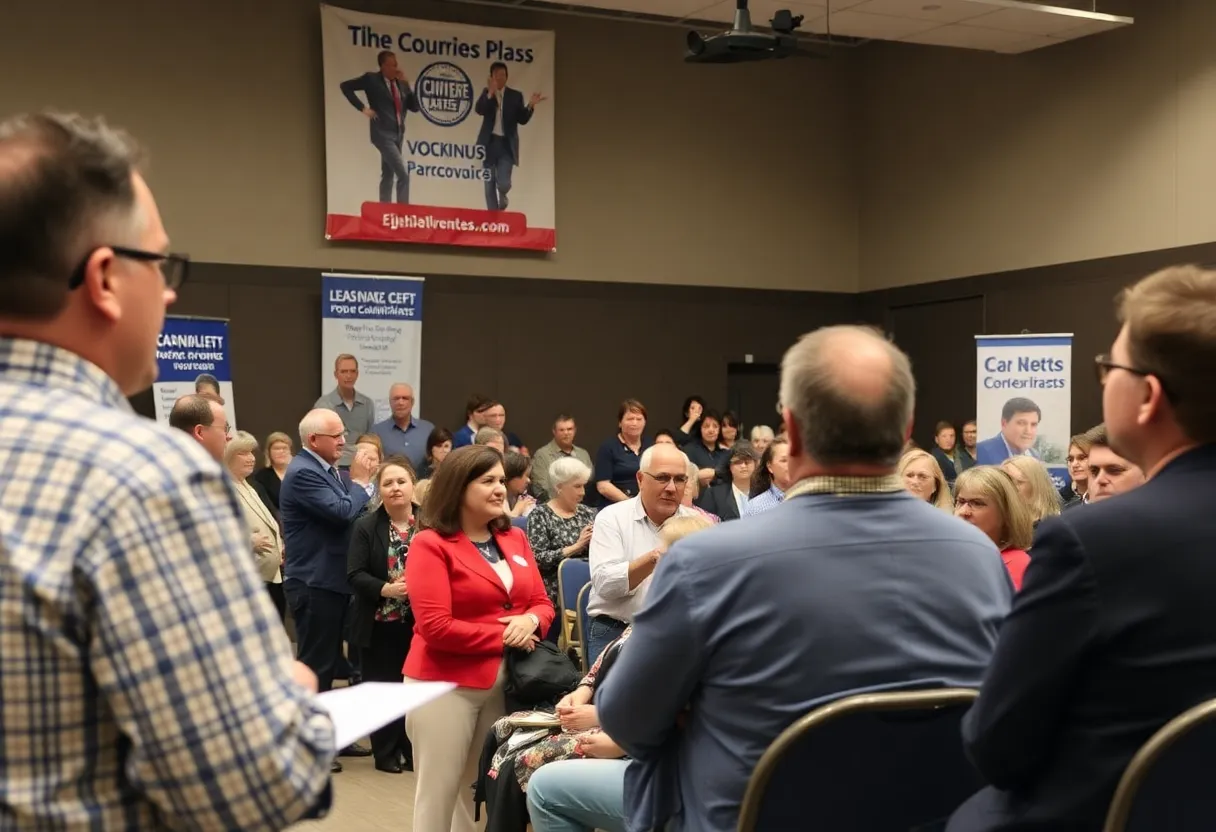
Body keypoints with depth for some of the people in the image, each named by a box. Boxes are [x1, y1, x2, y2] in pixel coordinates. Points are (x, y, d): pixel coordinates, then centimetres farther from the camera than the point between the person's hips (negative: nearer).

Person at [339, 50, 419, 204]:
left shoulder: (401, 83, 9)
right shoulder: (371, 79, -5)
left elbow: (415, 107, 6)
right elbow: (345, 86, -5)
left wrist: (407, 84, -5)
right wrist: (363, 108, -10)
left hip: (398, 133, 7)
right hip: (383, 134, -6)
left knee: (387, 176, 11)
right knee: (403, 174, -16)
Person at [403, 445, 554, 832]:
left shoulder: (515, 539, 11)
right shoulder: (430, 544, -10)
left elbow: (543, 603, 13)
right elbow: (435, 628, -17)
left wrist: (530, 620, -11)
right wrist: (503, 637, -13)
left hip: (507, 682, 6)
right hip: (446, 686, -6)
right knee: (438, 796, 1)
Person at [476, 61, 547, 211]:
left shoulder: (515, 95, 4)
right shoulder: (486, 93, 4)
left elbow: (522, 120, -1)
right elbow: (479, 110, -15)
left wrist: (530, 105, -18)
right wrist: (490, 93, -28)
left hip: (506, 145, -1)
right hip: (489, 143, 1)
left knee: (503, 183, -12)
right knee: (489, 184, 4)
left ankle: (502, 196, 25)